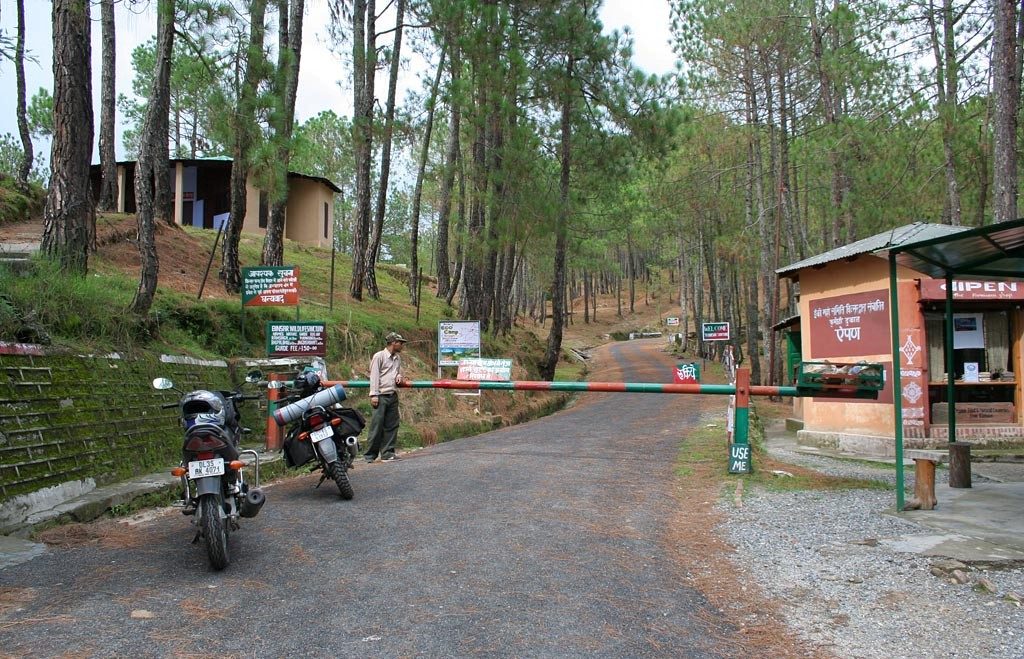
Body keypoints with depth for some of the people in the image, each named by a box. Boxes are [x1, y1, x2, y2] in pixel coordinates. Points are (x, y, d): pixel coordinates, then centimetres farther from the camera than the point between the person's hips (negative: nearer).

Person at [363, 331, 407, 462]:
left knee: (392, 425, 5)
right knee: (377, 425, -7)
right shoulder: (379, 356, -4)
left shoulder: (398, 357, 17)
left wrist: (399, 376, 7)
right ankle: (370, 455, -1)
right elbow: (374, 376, -7)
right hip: (381, 396, -7)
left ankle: (387, 453, 11)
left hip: (393, 396, 7)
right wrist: (374, 394, -14)